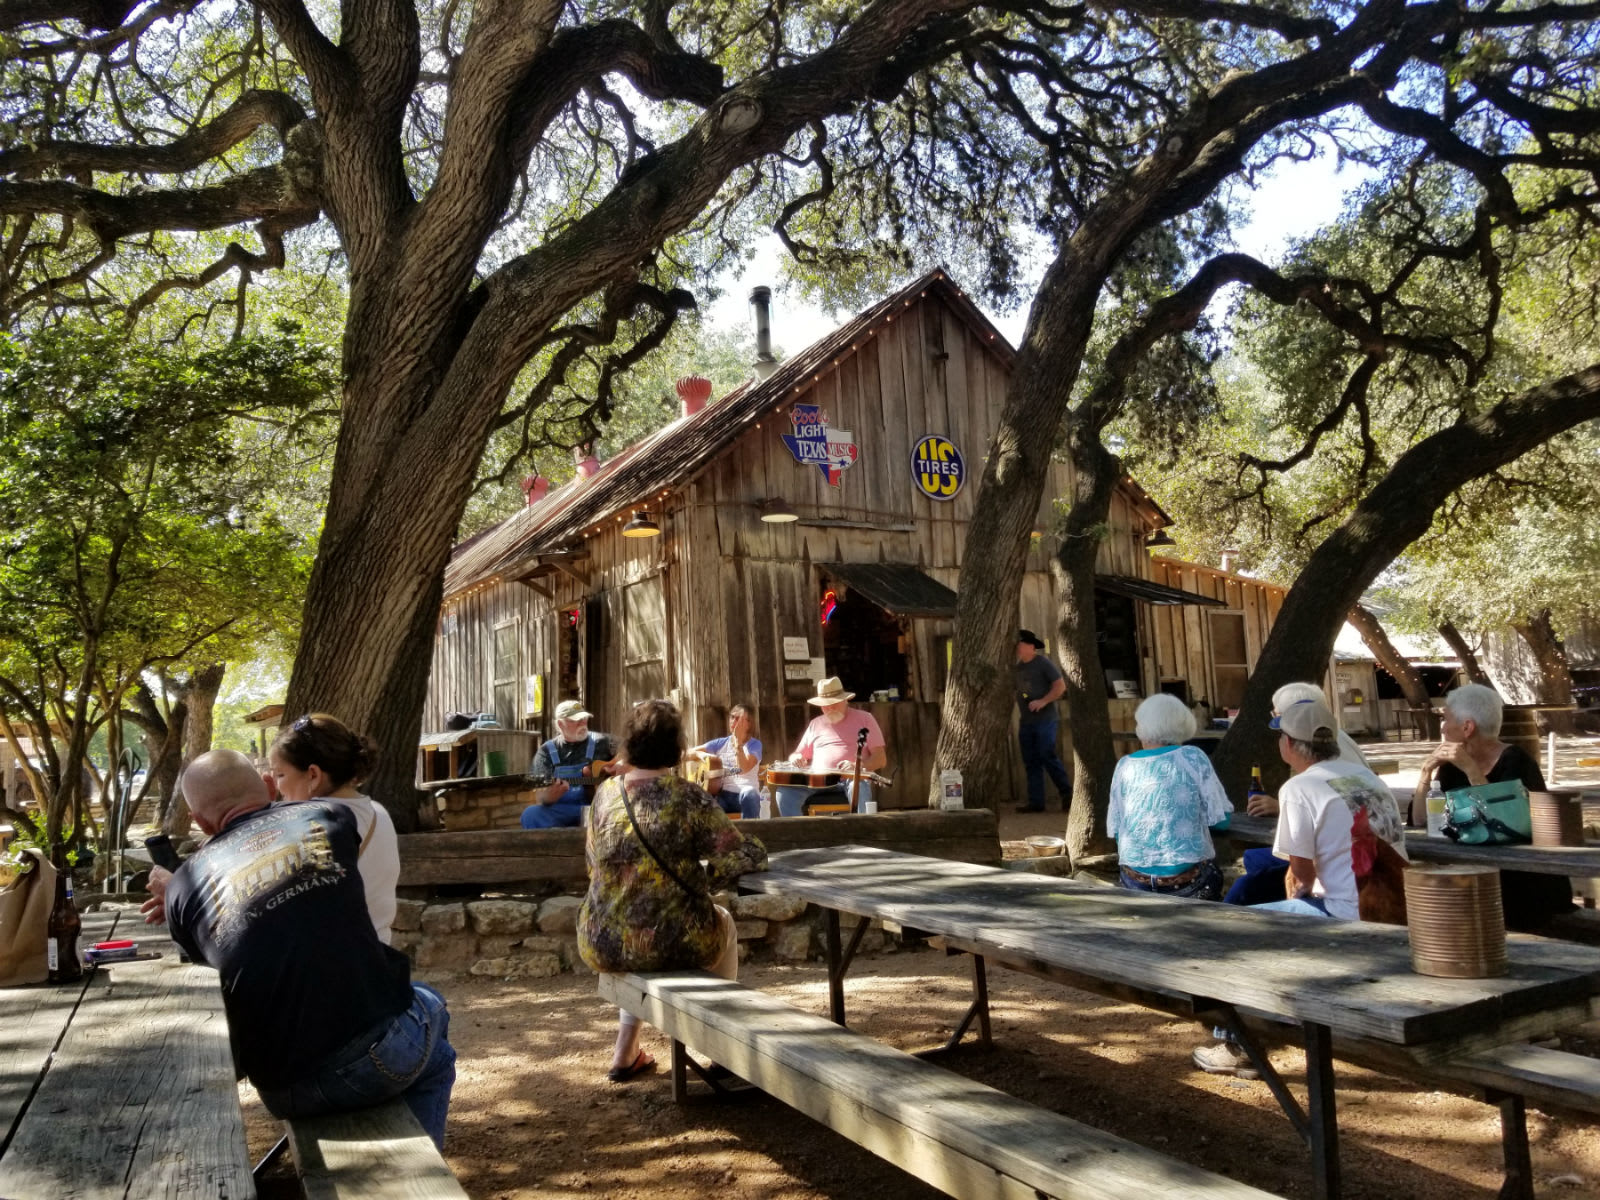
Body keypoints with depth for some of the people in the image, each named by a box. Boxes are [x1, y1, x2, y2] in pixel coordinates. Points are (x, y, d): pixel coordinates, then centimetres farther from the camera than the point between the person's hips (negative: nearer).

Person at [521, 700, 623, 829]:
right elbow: (540, 798, -1)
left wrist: (620, 767, -6)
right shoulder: (546, 752, 8)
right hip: (561, 810, 0)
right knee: (531, 814, -29)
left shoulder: (602, 742, 11)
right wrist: (550, 794, -25)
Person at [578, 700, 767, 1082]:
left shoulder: (606, 794, -2)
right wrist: (703, 878, 1)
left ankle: (625, 1052, 41)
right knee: (723, 921, 30)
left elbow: (594, 867, 10)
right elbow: (750, 856, -14)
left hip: (602, 948, 4)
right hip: (673, 944, -3)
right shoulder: (689, 798, -14)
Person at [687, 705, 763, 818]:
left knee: (748, 793, -40)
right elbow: (688, 753, 12)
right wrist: (700, 754, -10)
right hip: (722, 795, 2)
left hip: (746, 795, -2)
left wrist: (738, 741, -16)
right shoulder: (721, 743, 14)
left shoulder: (755, 744, 6)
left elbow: (745, 767, -13)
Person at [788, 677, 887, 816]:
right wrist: (796, 759, 0)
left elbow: (881, 759, 5)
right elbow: (795, 756, 27)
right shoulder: (816, 724, 22)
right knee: (785, 794, -25)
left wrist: (857, 766, -16)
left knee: (858, 788, -40)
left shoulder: (864, 719, 11)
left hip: (851, 779, -3)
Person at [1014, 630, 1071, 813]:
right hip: (1025, 721, 7)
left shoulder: (1043, 663, -7)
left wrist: (1043, 701, -20)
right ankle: (1036, 801, 9)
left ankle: (1067, 793, 4)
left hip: (1044, 720, -7)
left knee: (1048, 757, -10)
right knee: (1031, 762, 6)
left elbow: (1060, 685, -11)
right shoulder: (1017, 667, 13)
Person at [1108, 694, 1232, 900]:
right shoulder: (1193, 758, -6)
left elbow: (1114, 829, 4)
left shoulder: (1125, 765, 0)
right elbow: (1220, 820, -5)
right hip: (1188, 882, -2)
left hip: (1135, 883, 2)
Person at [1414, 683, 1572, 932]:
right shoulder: (1452, 765, 4)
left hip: (1529, 884, -5)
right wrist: (1427, 771, -12)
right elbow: (1419, 820, -1)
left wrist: (1471, 768, -28)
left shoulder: (1516, 761, -11)